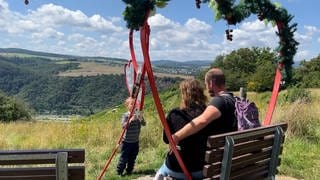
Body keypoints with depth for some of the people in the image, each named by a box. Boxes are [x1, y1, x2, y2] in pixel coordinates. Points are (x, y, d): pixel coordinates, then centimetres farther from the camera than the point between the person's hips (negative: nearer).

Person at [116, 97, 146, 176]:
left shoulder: (138, 114, 2)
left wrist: (141, 118, -22)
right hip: (126, 141, -4)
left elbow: (144, 124, -3)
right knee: (124, 158, -1)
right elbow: (123, 126, -19)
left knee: (132, 158, 13)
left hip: (135, 141, 4)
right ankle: (119, 172, 11)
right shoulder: (125, 115, -9)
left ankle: (129, 171, 27)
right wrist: (130, 120, -31)